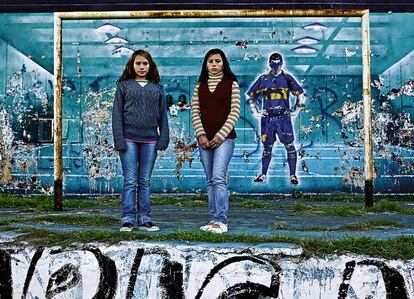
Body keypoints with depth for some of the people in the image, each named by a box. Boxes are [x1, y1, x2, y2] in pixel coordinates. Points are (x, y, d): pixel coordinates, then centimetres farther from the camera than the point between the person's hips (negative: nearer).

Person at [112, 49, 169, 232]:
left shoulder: (157, 87, 13)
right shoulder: (124, 85, 7)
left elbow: (162, 114, 11)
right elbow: (117, 113, 2)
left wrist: (164, 138, 1)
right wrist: (119, 139, -7)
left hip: (150, 139, 2)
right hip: (129, 138, -2)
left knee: (145, 181, 6)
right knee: (130, 181, -2)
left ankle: (144, 219, 11)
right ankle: (128, 219, 4)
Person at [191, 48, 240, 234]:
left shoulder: (231, 84, 3)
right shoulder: (200, 86, 13)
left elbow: (234, 112, -4)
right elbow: (195, 112, 8)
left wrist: (220, 136, -11)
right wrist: (201, 135, -5)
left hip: (224, 138, -4)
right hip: (204, 139, 4)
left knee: (218, 178, -14)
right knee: (210, 181, 6)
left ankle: (221, 221, -12)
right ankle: (213, 219, 11)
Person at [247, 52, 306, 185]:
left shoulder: (287, 78, 2)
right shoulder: (263, 79, 7)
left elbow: (301, 95, 7)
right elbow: (251, 95, 17)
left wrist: (296, 111, 3)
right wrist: (255, 112, 11)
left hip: (283, 117, -2)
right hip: (267, 118, 2)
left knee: (290, 146, -6)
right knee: (267, 147, 8)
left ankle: (292, 175, 2)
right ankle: (263, 175, 18)